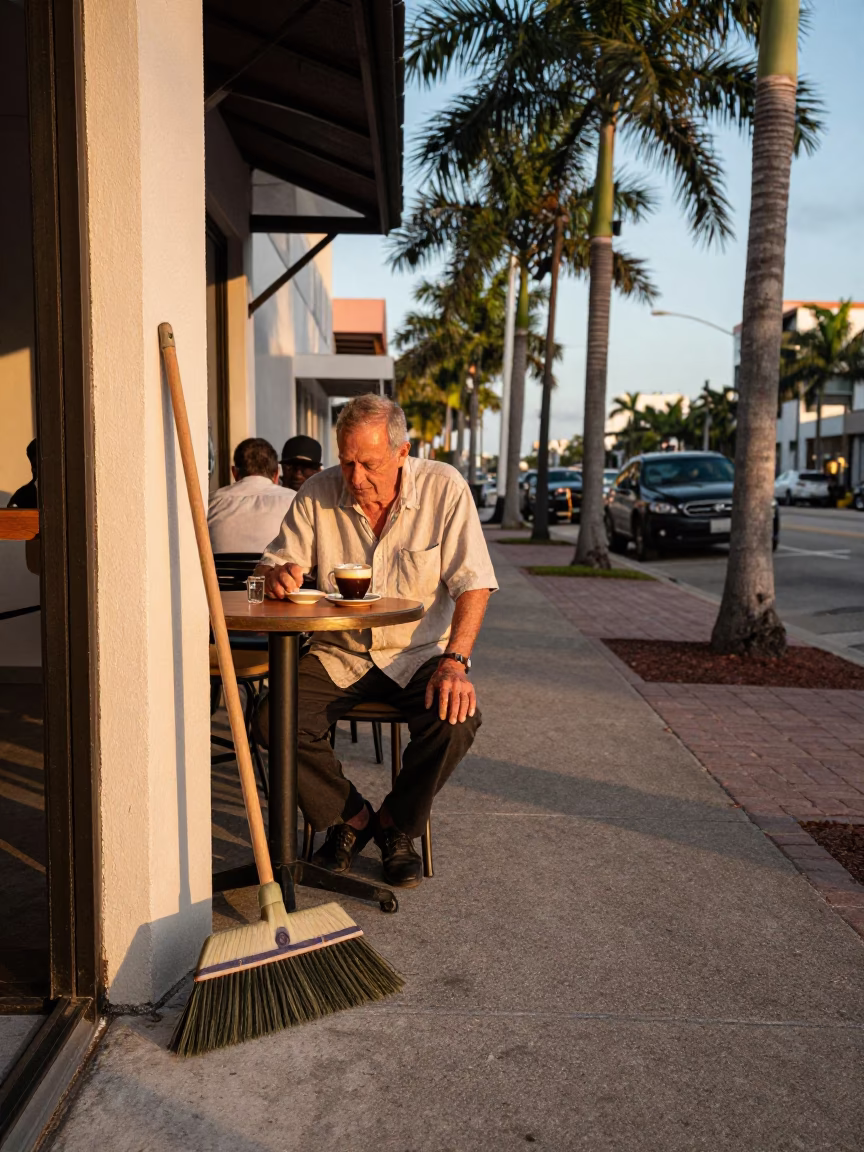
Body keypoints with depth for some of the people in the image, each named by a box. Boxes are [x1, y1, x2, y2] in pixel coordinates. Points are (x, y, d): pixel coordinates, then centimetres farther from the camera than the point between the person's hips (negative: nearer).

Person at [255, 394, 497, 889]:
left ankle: (397, 825, 2)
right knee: (274, 721, -21)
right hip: (337, 653, 2)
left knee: (456, 719, -29)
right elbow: (276, 561, 4)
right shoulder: (318, 494, -4)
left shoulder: (444, 488, -9)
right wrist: (278, 574, -23)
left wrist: (455, 660, -26)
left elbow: (473, 583, -12)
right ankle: (351, 816, 5)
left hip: (419, 652, -1)